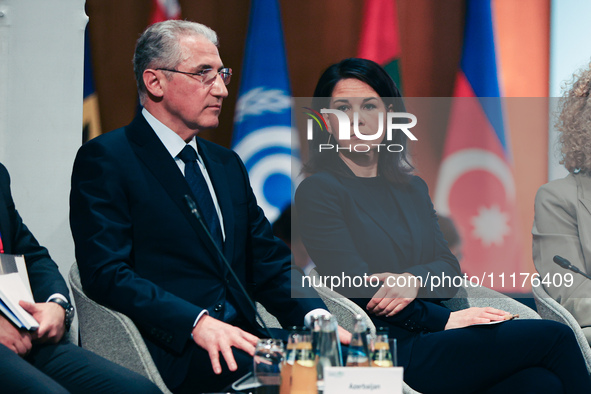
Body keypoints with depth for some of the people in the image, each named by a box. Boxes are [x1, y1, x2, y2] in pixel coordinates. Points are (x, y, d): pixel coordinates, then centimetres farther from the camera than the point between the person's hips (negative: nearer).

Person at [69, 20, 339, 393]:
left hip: (241, 340, 7)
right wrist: (197, 322, -25)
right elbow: (106, 272, -12)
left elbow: (270, 263, 18)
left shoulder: (227, 164, 24)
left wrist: (316, 317, -3)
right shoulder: (105, 159, -1)